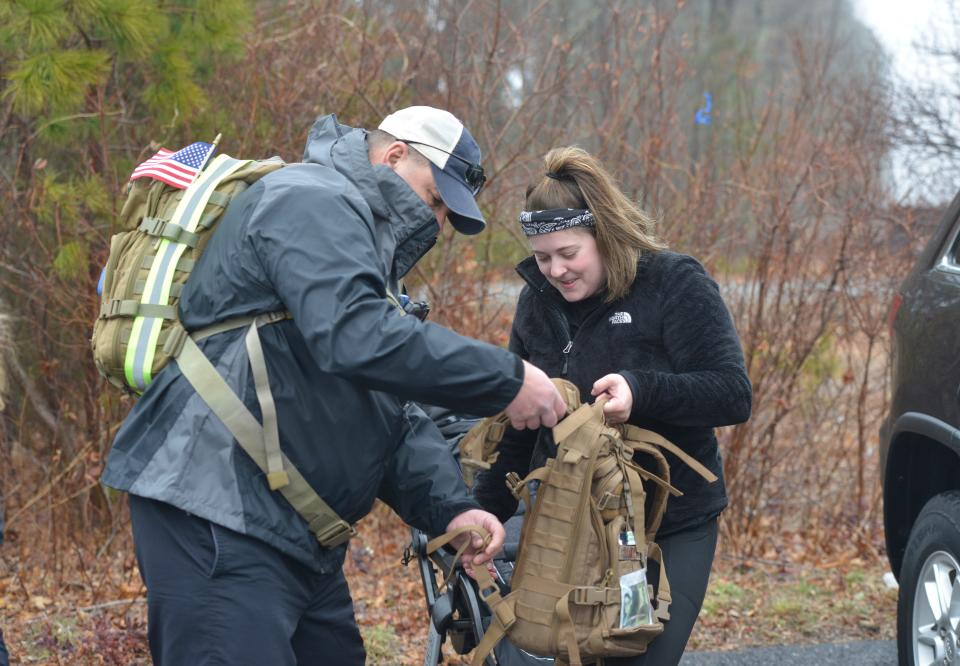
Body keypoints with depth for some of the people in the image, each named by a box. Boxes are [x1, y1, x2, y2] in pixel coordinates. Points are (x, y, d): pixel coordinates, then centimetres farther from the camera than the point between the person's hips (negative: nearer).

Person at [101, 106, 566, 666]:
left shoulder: (367, 247, 23)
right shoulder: (312, 201, -9)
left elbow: (394, 417, 18)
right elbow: (356, 336, -27)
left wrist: (448, 507, 2)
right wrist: (505, 380, -22)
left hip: (295, 531, 11)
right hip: (219, 516, -11)